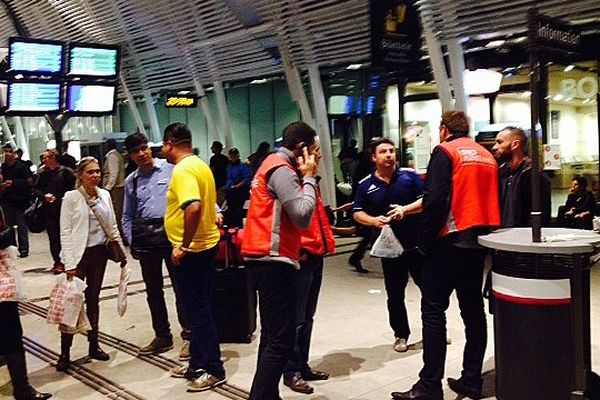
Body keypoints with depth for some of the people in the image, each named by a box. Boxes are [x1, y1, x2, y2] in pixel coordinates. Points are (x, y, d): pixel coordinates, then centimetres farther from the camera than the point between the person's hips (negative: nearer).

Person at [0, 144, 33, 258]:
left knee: (21, 226, -2)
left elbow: (30, 181, -8)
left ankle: (24, 249, 4)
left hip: (20, 200, -5)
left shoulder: (21, 166, -6)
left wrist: (13, 182, -14)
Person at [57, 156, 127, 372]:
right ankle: (65, 352, 6)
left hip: (99, 253, 5)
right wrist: (69, 263, -15)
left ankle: (94, 345, 24)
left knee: (93, 300, 14)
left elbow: (113, 226, 12)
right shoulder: (71, 197, -8)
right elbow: (65, 232, -10)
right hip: (79, 255, -4)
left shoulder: (104, 195, 5)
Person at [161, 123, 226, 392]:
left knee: (198, 310, 0)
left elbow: (194, 207, -34)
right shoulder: (200, 164, 11)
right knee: (198, 307, 17)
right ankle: (198, 364, 29)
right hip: (206, 244, 10)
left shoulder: (183, 170, -19)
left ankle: (214, 370, 10)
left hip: (191, 251, -10)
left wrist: (183, 246, -24)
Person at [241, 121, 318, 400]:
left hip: (265, 258, 11)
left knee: (272, 335, 16)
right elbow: (303, 217, -20)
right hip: (273, 260, -11)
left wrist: (304, 177, 6)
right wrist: (308, 177, -9)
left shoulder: (272, 163, 18)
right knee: (281, 338, -10)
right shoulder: (282, 169, -13)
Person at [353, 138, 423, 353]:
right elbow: (357, 213, 3)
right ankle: (401, 334, 25)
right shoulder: (366, 185, 2)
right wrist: (373, 220, -16)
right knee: (395, 294, 9)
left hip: (417, 242, -1)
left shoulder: (409, 175, -1)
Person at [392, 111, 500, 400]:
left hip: (450, 242, -7)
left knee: (433, 311, -3)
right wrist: (484, 232, 18)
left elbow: (434, 200, -17)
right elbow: (494, 201, 13)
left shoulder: (445, 151, -8)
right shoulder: (487, 156, 12)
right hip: (479, 242, 7)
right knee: (472, 310, 13)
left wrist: (425, 240, -10)